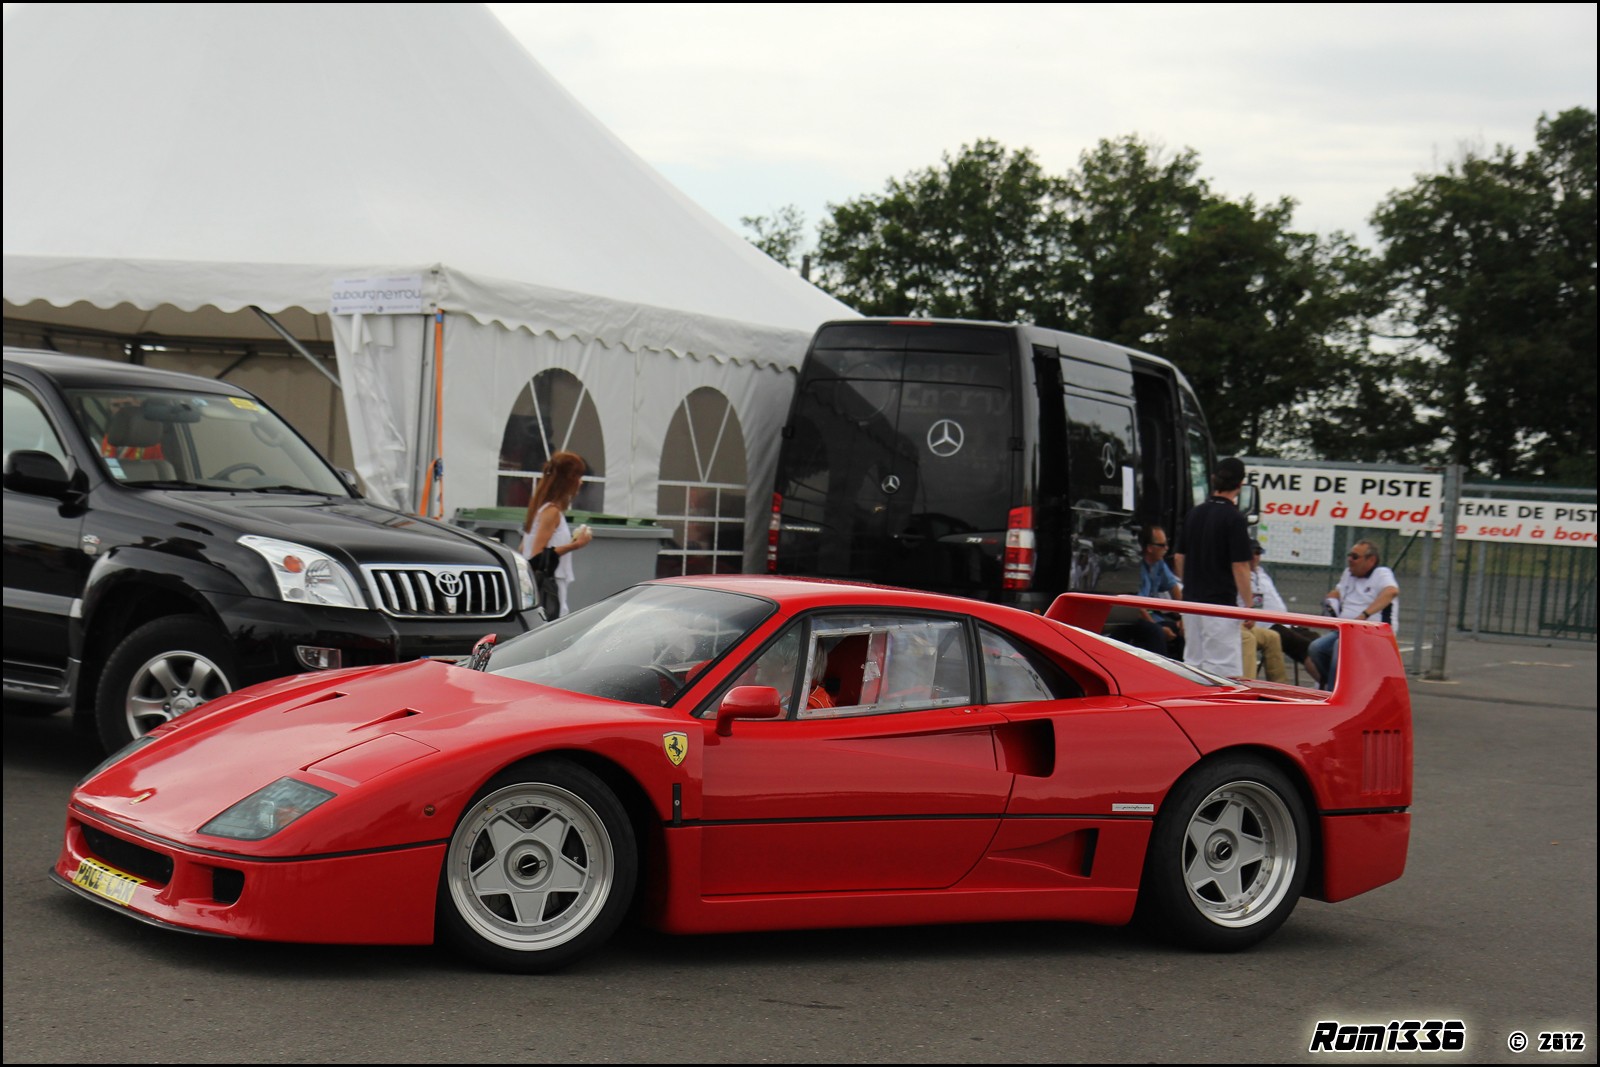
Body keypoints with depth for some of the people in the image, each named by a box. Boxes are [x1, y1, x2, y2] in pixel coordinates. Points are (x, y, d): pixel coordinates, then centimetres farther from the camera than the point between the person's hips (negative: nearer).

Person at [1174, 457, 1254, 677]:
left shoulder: (1194, 514, 8)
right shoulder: (1234, 518, -12)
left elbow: (1180, 558, 13)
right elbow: (1240, 567, -14)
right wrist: (1248, 606, -8)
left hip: (1192, 600, 7)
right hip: (1221, 603, -7)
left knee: (1193, 663, 11)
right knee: (1224, 667, -6)